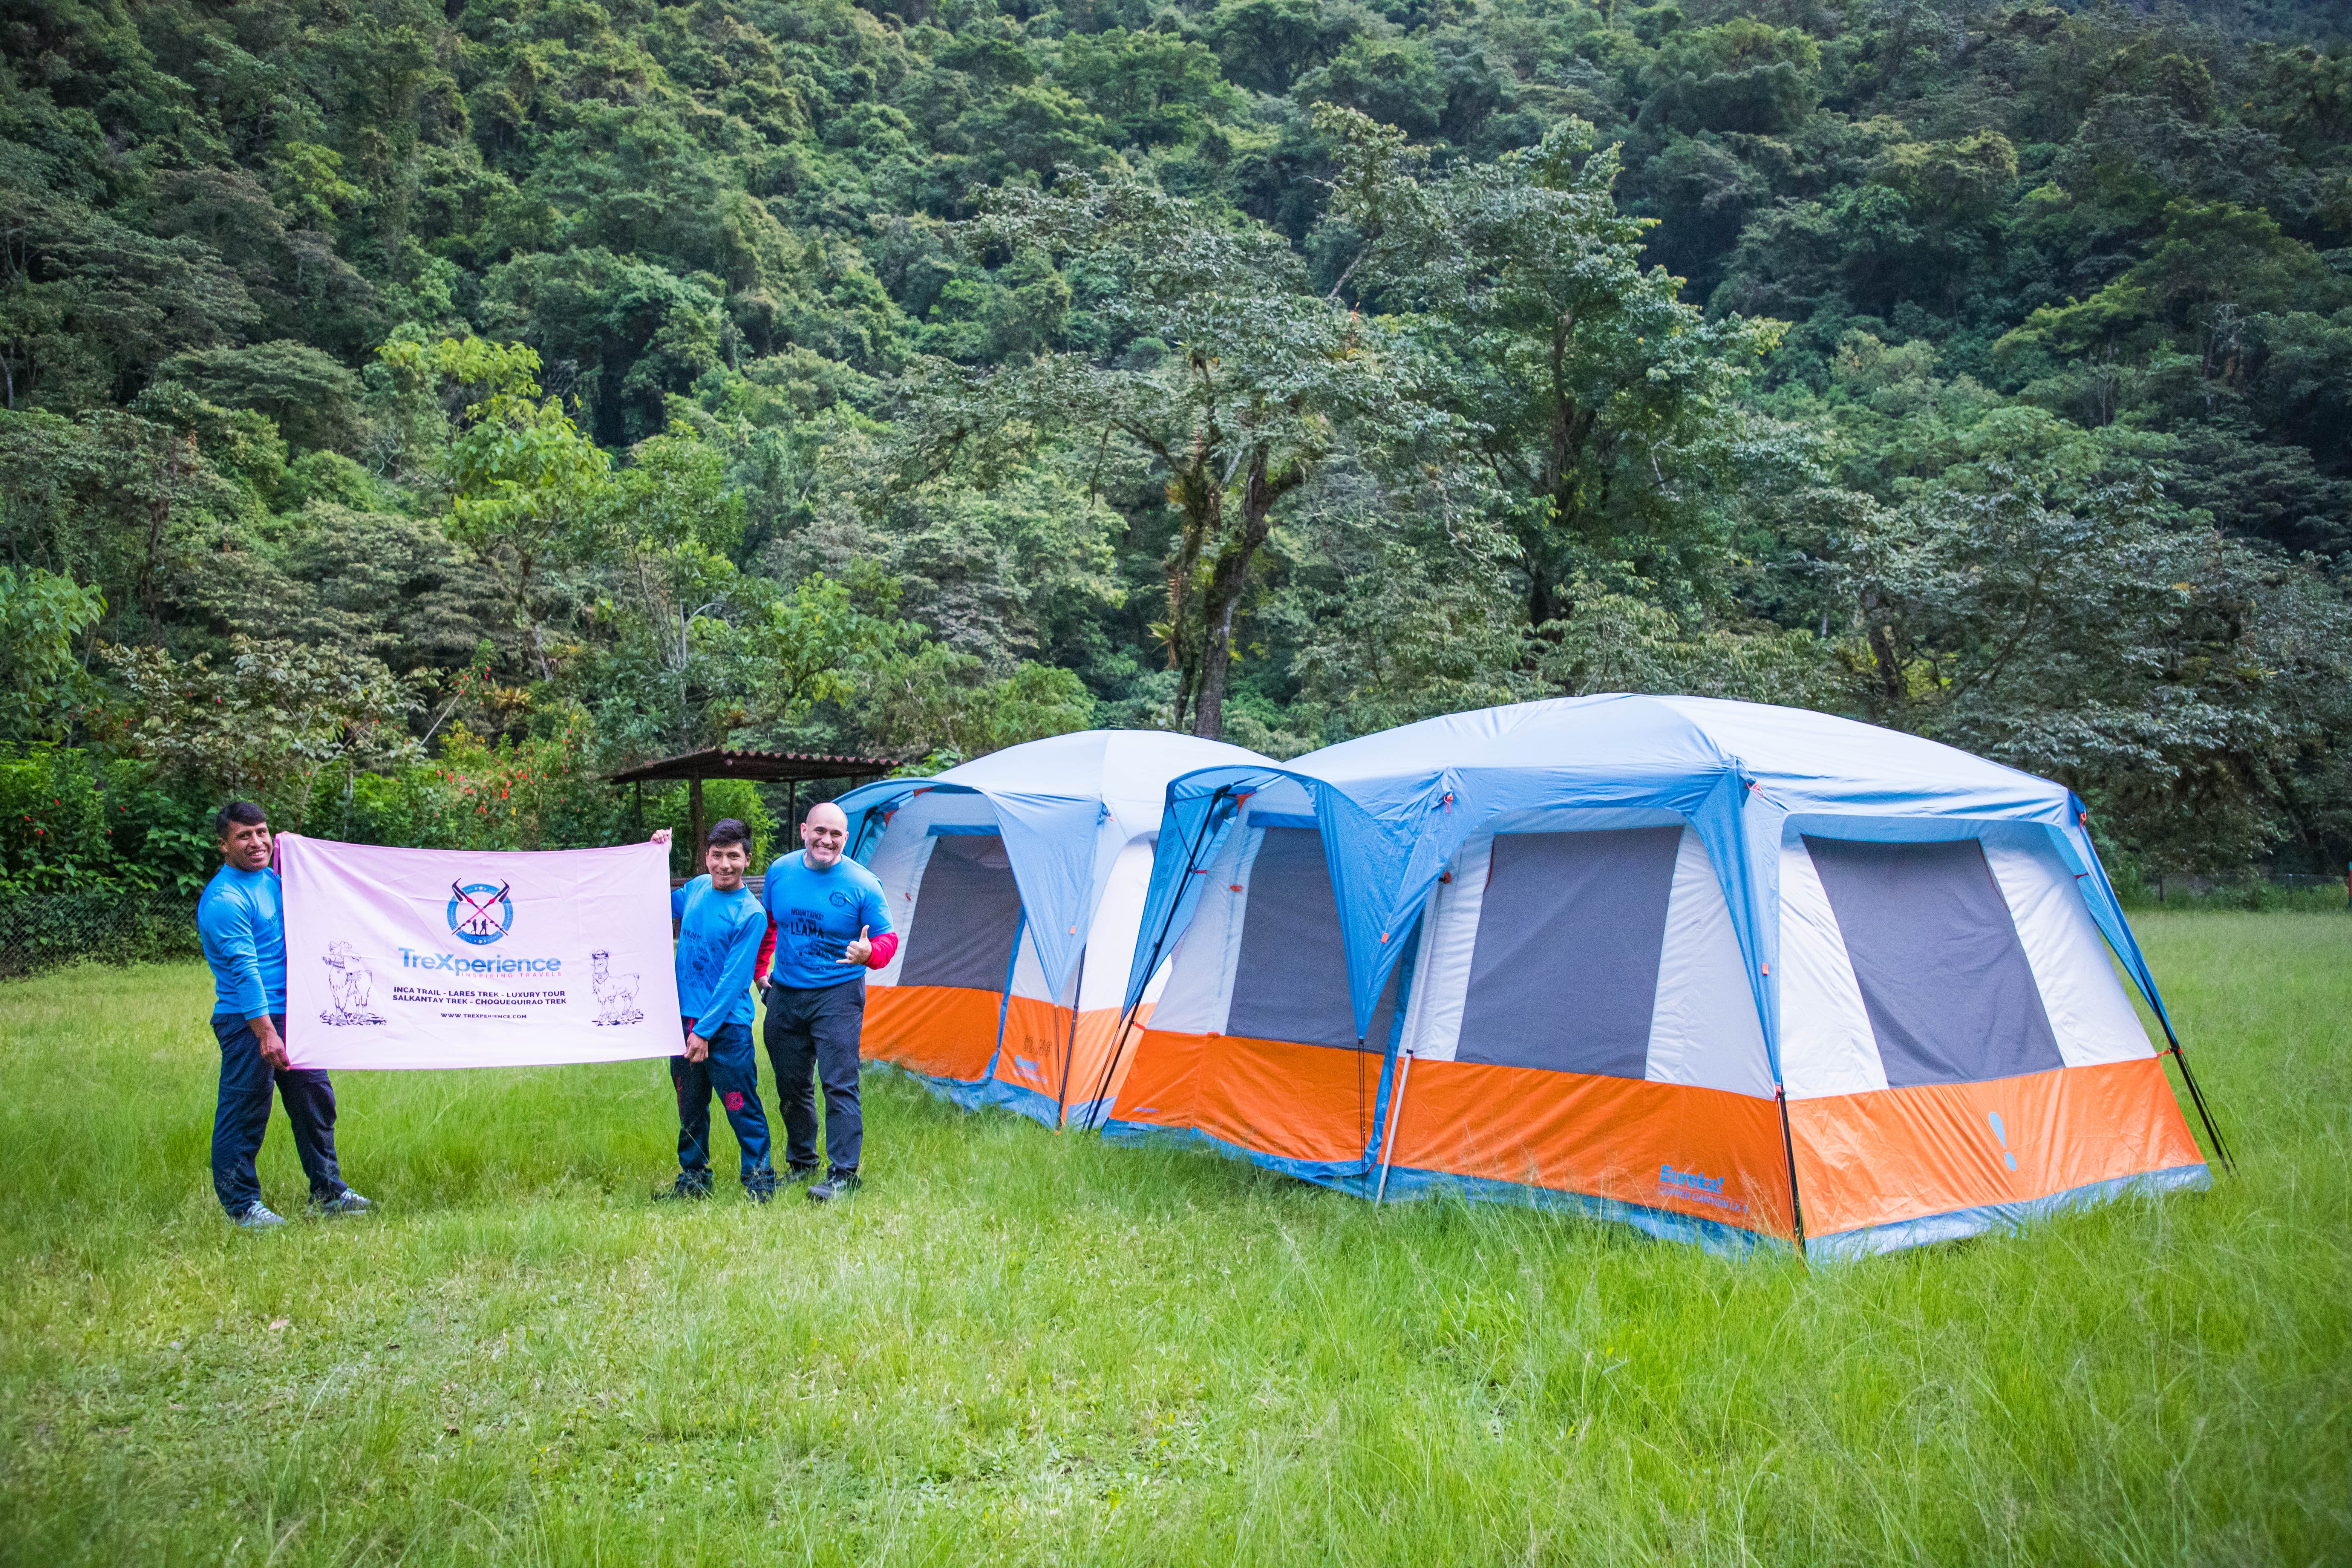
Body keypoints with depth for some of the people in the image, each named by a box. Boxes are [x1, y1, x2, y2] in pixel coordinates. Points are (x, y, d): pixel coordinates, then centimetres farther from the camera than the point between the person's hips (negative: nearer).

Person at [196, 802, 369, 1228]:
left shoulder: (270, 877, 12)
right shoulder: (224, 899, -15)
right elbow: (243, 969, -21)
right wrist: (266, 1032, -25)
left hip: (292, 1012, 9)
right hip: (248, 1020, -9)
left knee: (315, 1098, 14)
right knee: (244, 1113, -2)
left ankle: (327, 1192, 25)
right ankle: (241, 1205, 10)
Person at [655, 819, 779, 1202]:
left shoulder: (751, 914, -13)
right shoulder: (697, 889, 5)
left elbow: (733, 980, -15)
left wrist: (705, 1031, -17)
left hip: (726, 1029, -6)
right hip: (684, 1019, 6)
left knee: (743, 1110, -2)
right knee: (690, 1108, 17)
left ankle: (760, 1184, 10)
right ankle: (692, 1180, 30)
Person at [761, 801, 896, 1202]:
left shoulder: (863, 885, -11)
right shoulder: (780, 871, 1)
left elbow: (888, 939, -7)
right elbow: (766, 924, 17)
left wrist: (870, 953, -29)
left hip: (837, 994, -4)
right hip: (785, 995, 5)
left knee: (839, 1084, -10)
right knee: (791, 1086, 13)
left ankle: (844, 1172, -3)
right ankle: (800, 1163, 30)